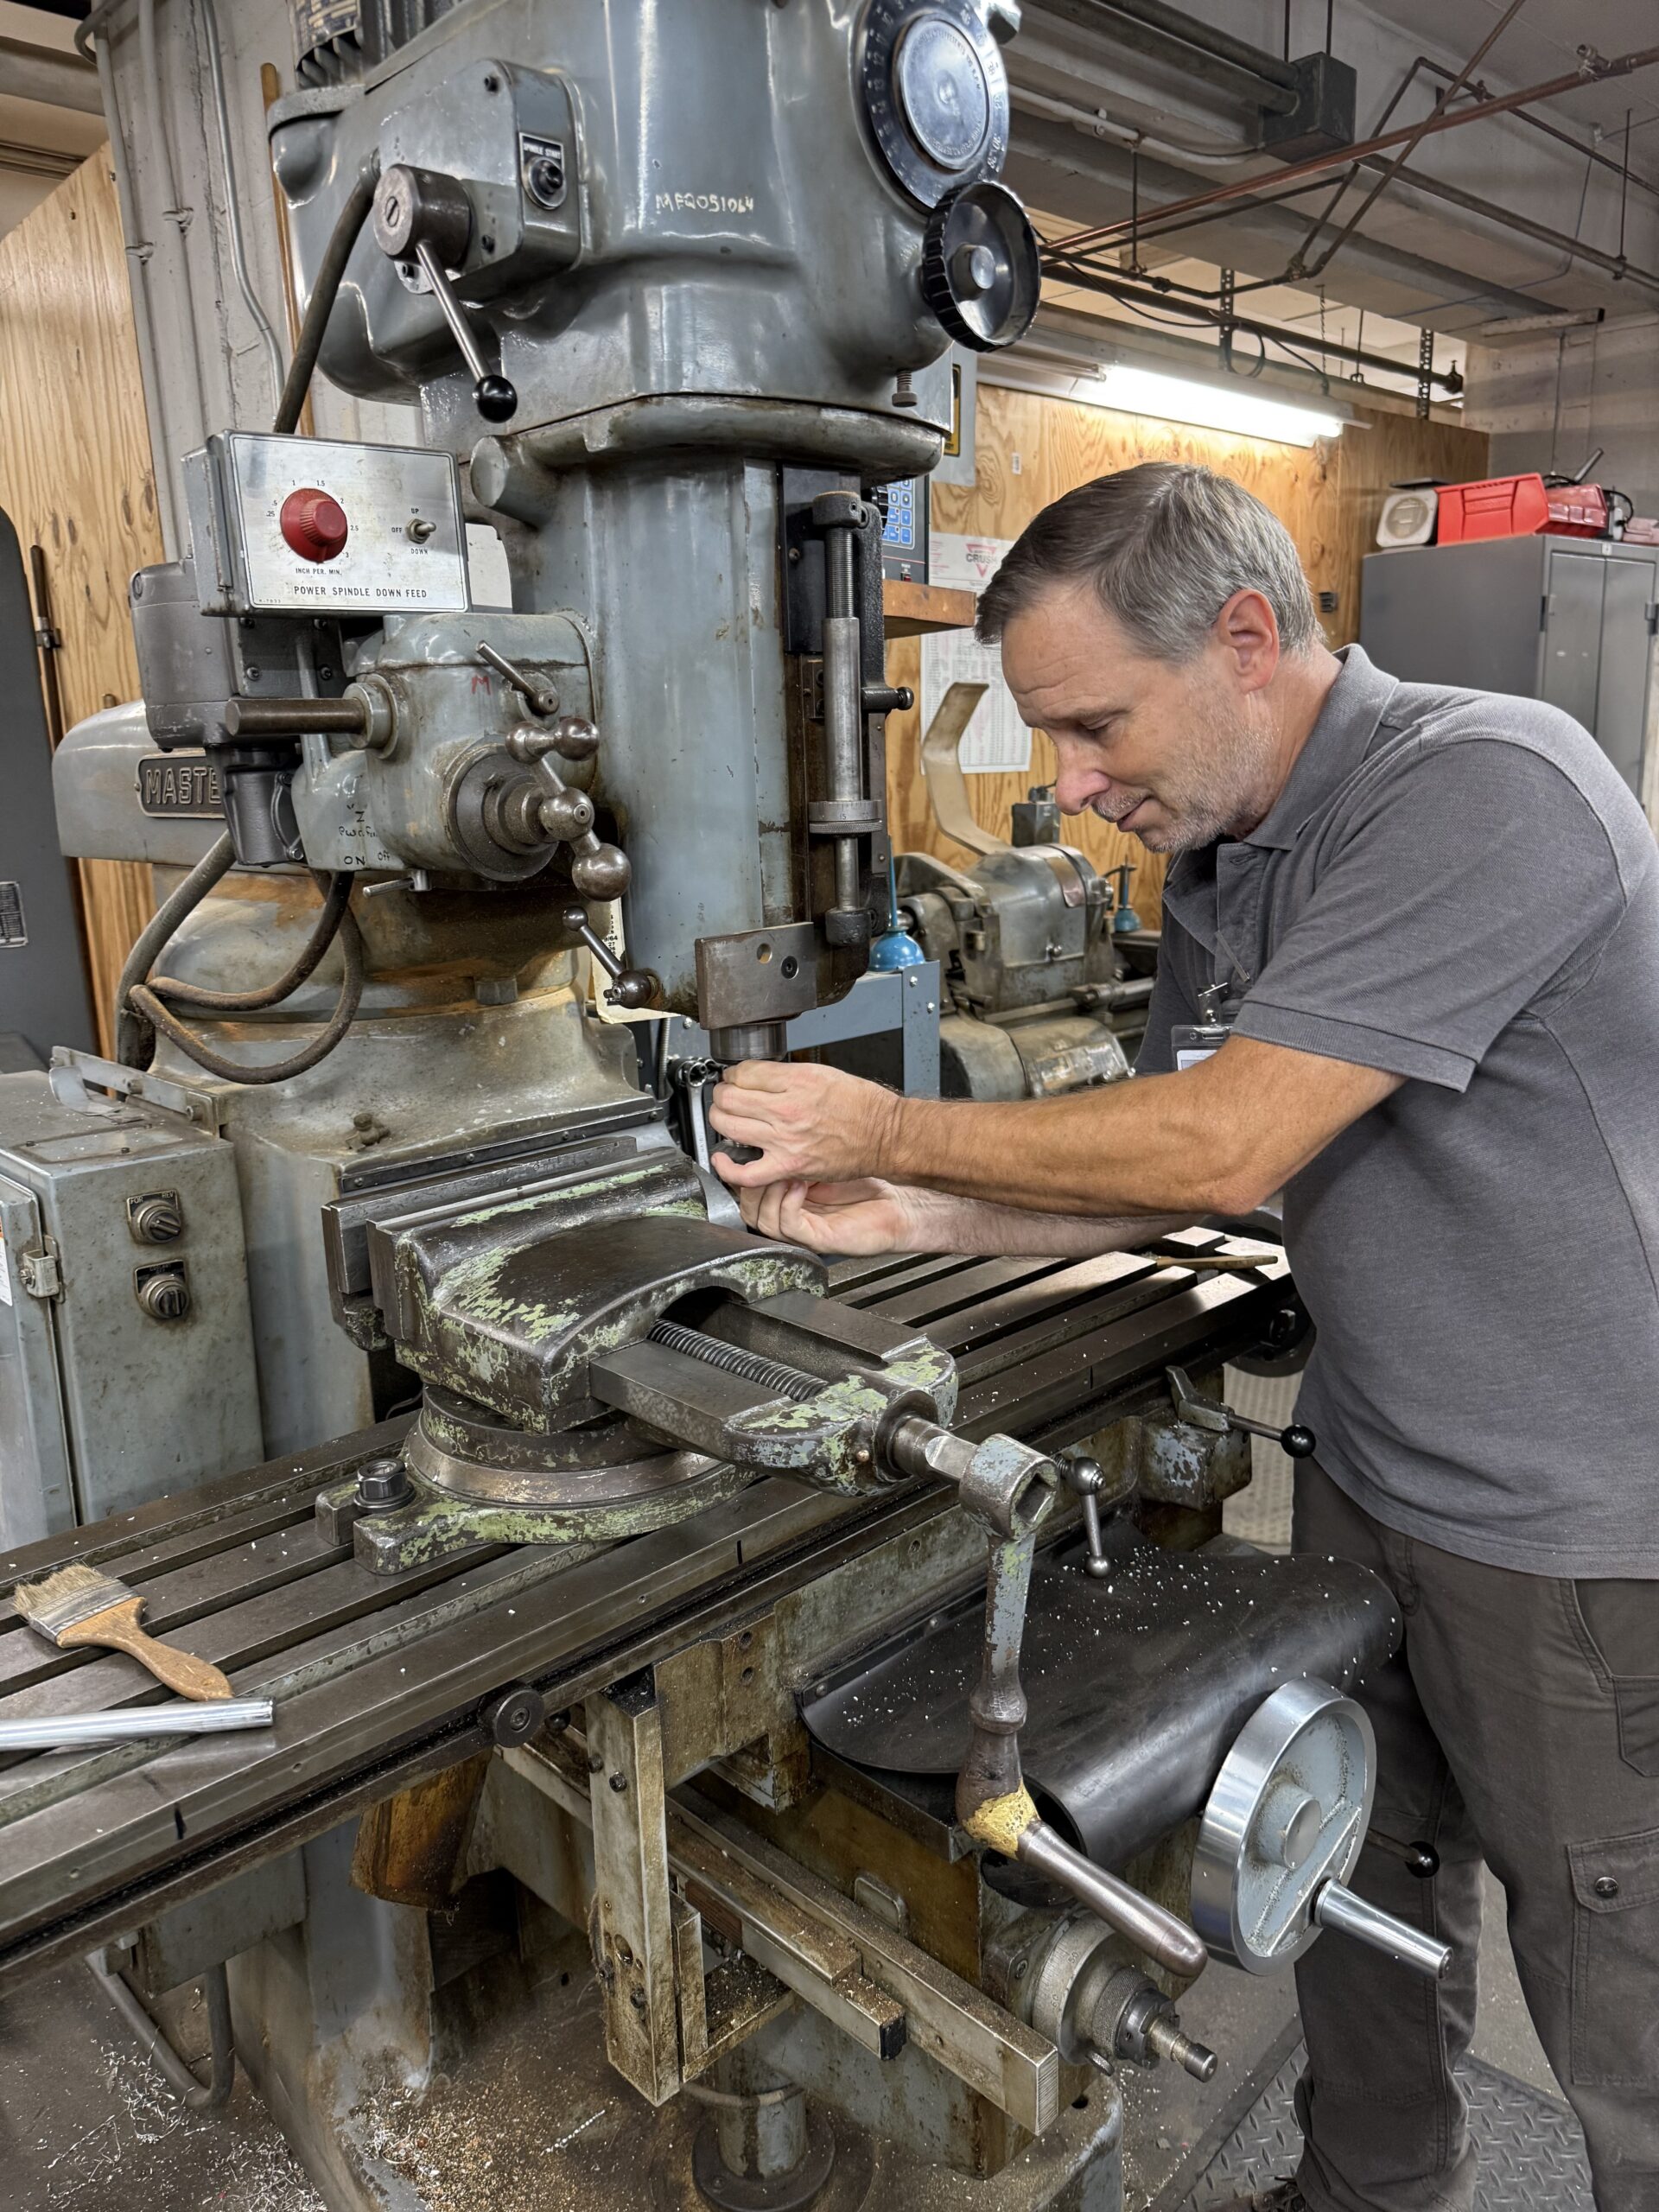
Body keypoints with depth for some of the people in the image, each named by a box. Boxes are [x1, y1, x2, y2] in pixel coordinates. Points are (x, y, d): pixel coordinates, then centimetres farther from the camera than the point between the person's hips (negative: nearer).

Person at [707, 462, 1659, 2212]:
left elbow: (1226, 1147, -29)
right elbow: (1178, 1172, 7)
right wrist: (910, 1221, -6)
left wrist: (888, 1126, -18)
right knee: (1359, 1884, 22)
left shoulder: (1490, 790, -25)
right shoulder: (1222, 863, 4)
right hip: (1370, 1471, 8)